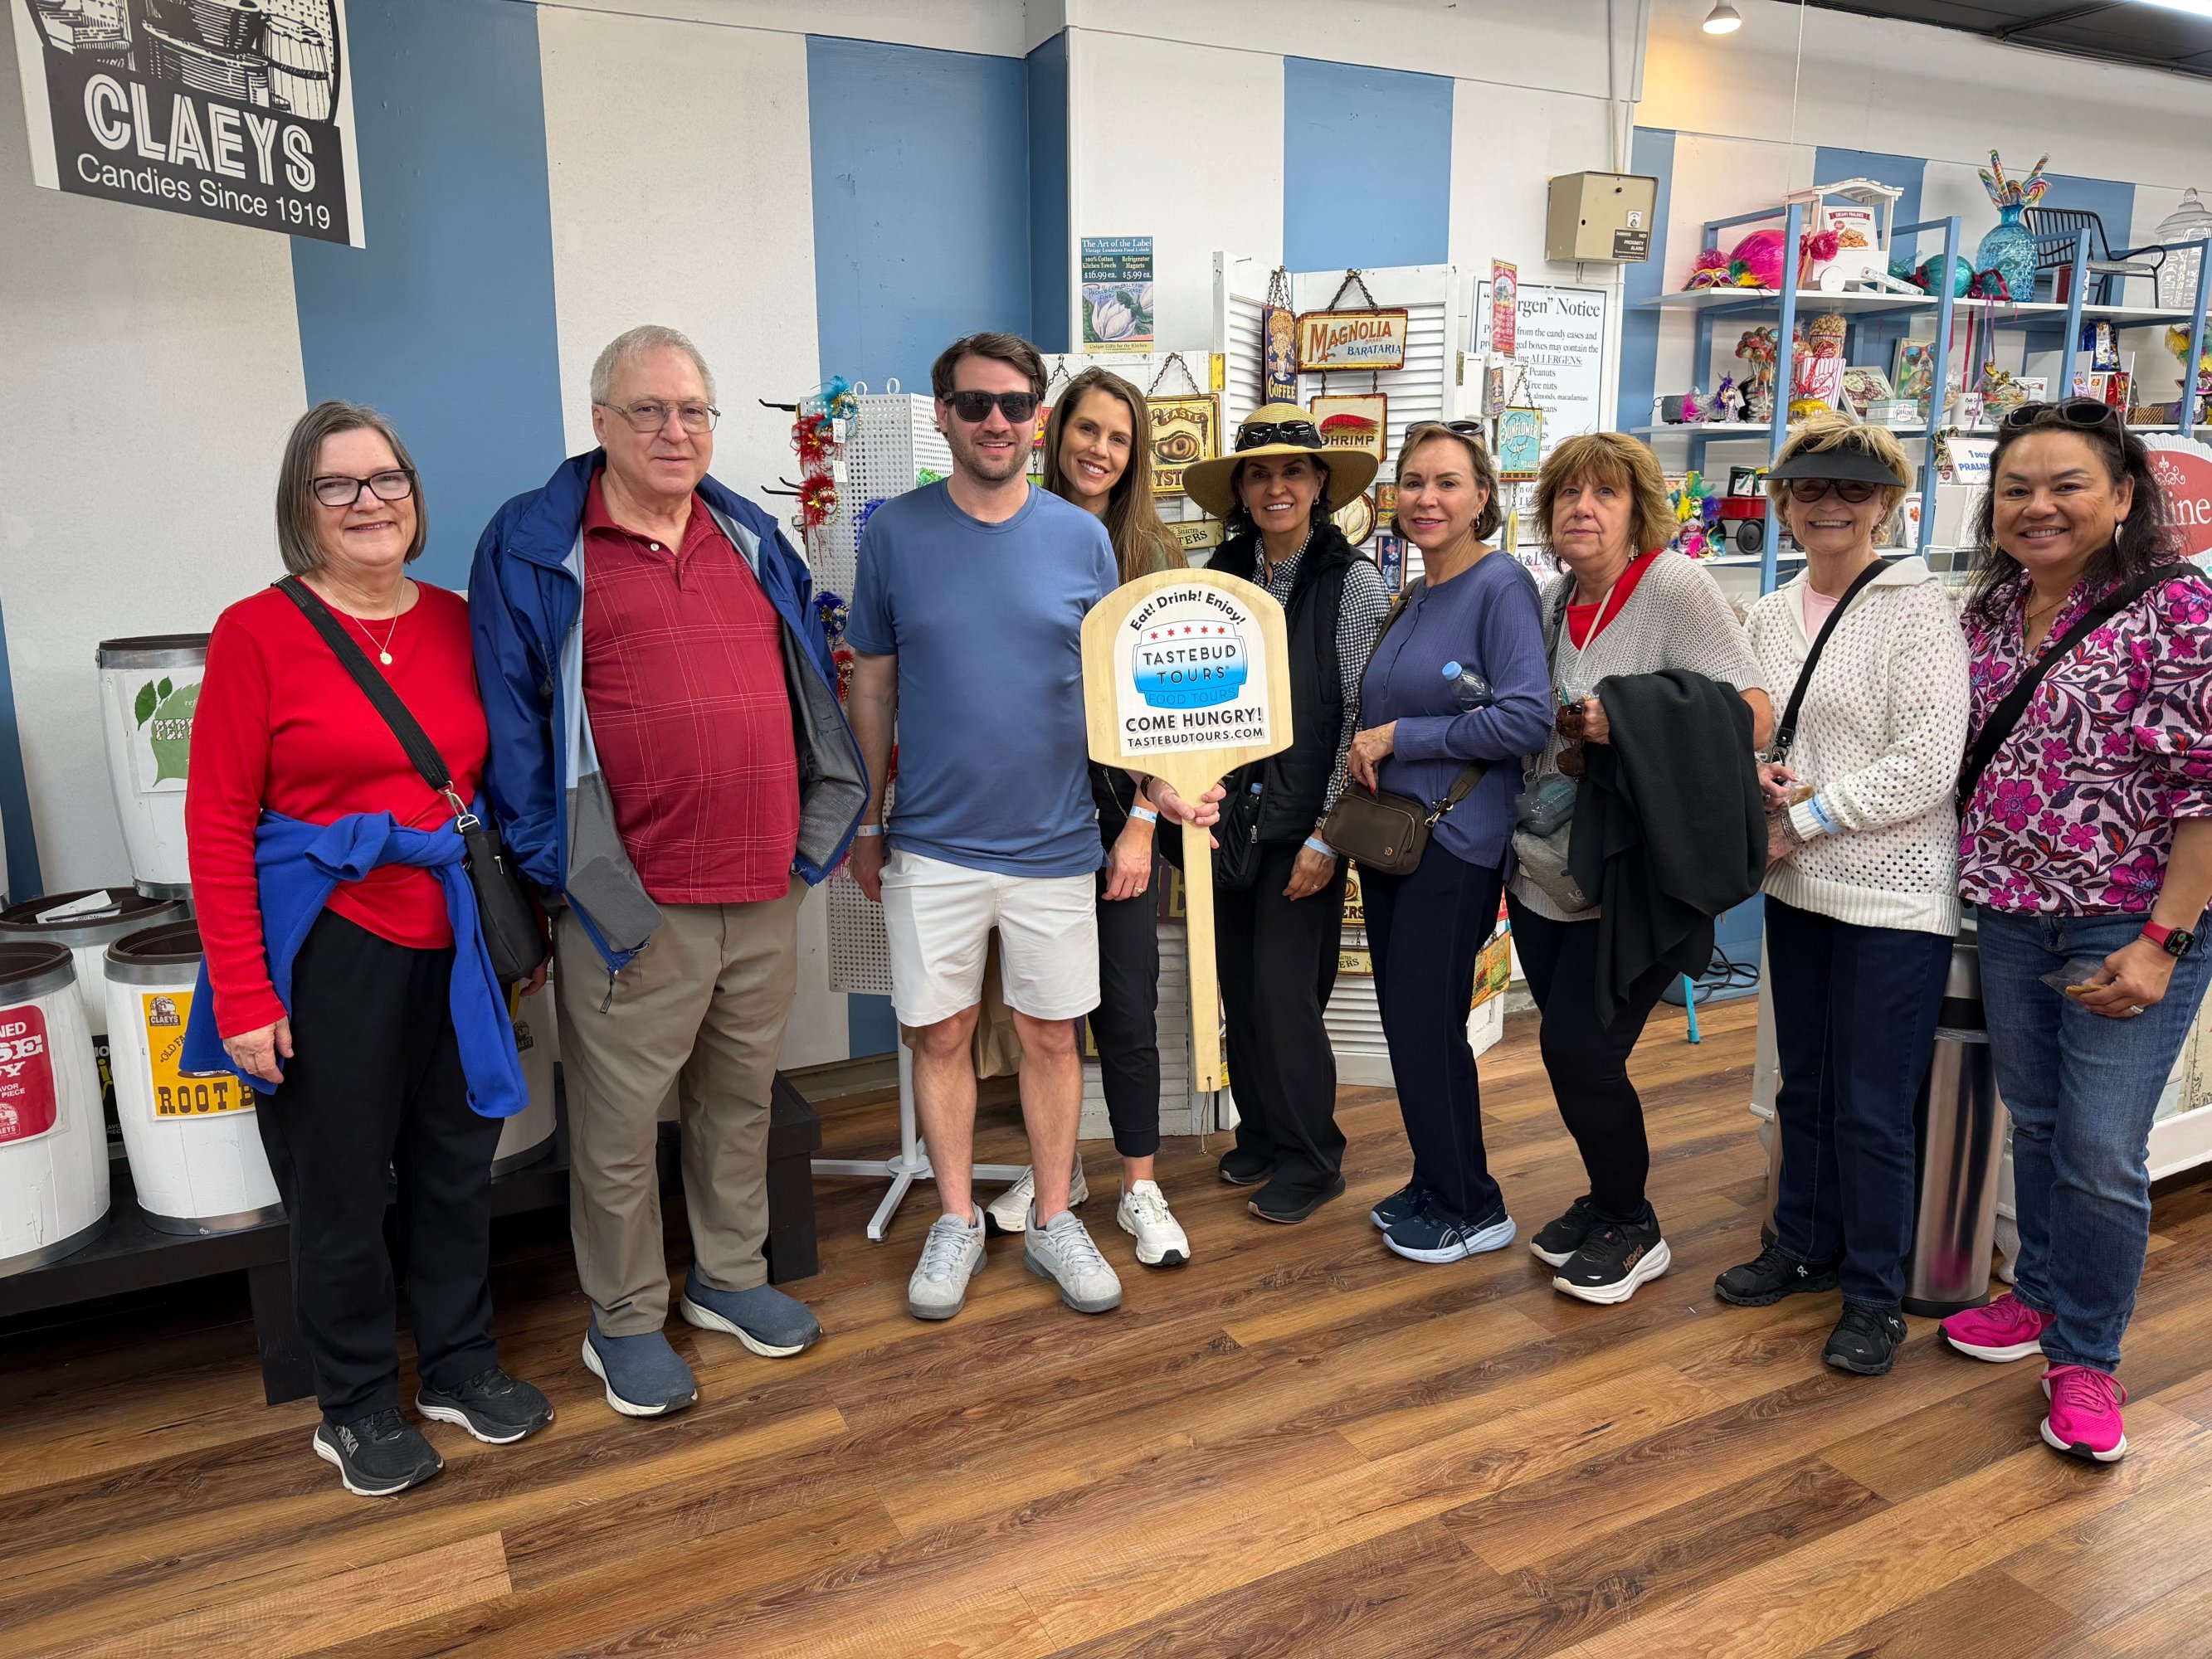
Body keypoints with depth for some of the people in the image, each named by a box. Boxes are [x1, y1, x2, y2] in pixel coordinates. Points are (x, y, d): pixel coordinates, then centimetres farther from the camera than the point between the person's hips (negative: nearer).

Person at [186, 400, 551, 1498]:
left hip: (454, 944, 4)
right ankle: (355, 1407, 30)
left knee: (458, 1161, 16)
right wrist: (244, 995, -12)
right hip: (328, 948, -4)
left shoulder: (457, 624, 4)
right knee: (339, 1184, 10)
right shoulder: (257, 633, -8)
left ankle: (459, 1365, 36)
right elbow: (217, 824, -9)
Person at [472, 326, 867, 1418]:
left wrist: (811, 833, 14)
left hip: (764, 890, 5)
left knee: (741, 1096, 18)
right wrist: (550, 866, -6)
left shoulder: (753, 540, 11)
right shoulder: (533, 549, -3)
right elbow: (510, 722, -4)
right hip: (630, 905, -5)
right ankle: (624, 1322, 26)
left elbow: (809, 684, 19)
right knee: (619, 1124, 7)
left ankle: (729, 1278, 37)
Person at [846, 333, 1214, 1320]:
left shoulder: (1081, 538, 1)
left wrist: (1157, 776, -10)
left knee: (1052, 1035, 10)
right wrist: (865, 823, 6)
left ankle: (1052, 1221, 27)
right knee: (940, 1035, 9)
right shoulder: (895, 532, -2)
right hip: (931, 843, 0)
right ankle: (956, 1222, 28)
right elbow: (873, 686, 5)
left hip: (1053, 841, 1)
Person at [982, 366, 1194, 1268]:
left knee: (1126, 1000, 2)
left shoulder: (1153, 555, 2)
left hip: (1116, 797, -1)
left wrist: (1142, 823, -8)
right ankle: (1055, 1166, 30)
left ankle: (1141, 1190, 17)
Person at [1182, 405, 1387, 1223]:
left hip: (1304, 820, -5)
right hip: (1233, 811, 5)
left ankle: (1311, 1157, 16)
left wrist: (1326, 837, -12)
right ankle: (1260, 1135, 30)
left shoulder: (1353, 582, -7)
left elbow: (1363, 719, -9)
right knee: (1240, 982, 11)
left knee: (1283, 986, -4)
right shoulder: (1223, 573, 6)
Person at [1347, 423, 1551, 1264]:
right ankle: (1435, 1182, 30)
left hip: (1455, 840, -8)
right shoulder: (1411, 599, 13)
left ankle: (1474, 1209, 17)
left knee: (1426, 1021, -1)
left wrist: (1399, 737, -16)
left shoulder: (1501, 584, -12)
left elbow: (1527, 718, -23)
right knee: (1405, 1018, 14)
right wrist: (1366, 749, 5)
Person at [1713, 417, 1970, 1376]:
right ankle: (1807, 1248, 36)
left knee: (1874, 1108, 2)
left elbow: (1927, 766, -18)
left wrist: (1803, 818, -13)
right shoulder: (1771, 616, 8)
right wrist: (1757, 776, -5)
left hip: (1892, 898, -6)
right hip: (1799, 890, 6)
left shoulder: (1917, 610, -11)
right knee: (1804, 1086, 18)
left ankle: (1875, 1292, 20)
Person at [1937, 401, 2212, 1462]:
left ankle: (2085, 1357, 18)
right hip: (2009, 917, 5)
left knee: (2102, 1150, -1)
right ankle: (2041, 1293, 36)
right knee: (2034, 1124, 17)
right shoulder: (1988, 612, 6)